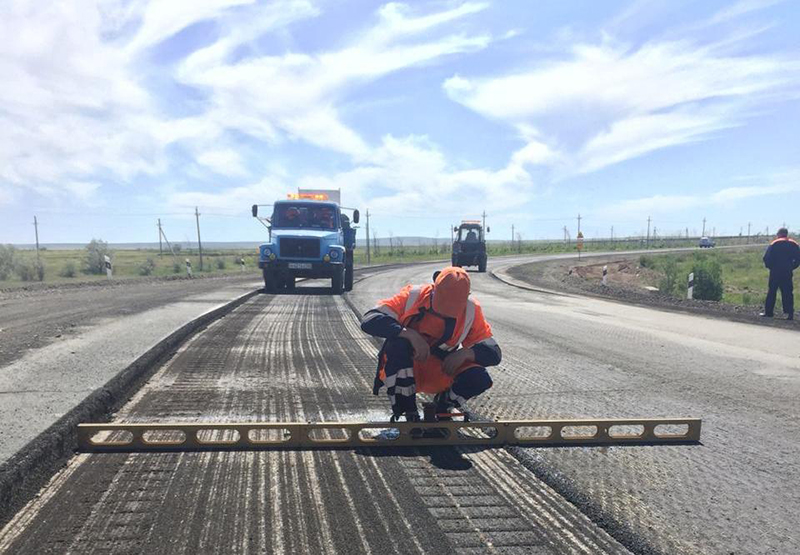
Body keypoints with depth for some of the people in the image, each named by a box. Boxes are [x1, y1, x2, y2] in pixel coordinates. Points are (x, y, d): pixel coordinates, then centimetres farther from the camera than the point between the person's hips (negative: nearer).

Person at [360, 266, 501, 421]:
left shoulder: (471, 310, -12)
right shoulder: (413, 296, -19)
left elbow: (493, 354, -9)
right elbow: (369, 321, -28)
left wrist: (466, 353, -29)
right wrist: (409, 334, -39)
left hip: (440, 374, 2)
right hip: (404, 369, -2)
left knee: (480, 379, -25)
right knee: (397, 344, -34)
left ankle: (441, 408, 8)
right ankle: (408, 412, -15)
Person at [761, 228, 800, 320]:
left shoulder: (774, 244, -3)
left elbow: (766, 258, -8)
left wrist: (770, 266, 7)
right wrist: (791, 267, 12)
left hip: (775, 272, -2)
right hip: (788, 273, 2)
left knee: (771, 292, 6)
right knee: (788, 293, 5)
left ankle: (768, 312, 6)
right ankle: (790, 313, 0)